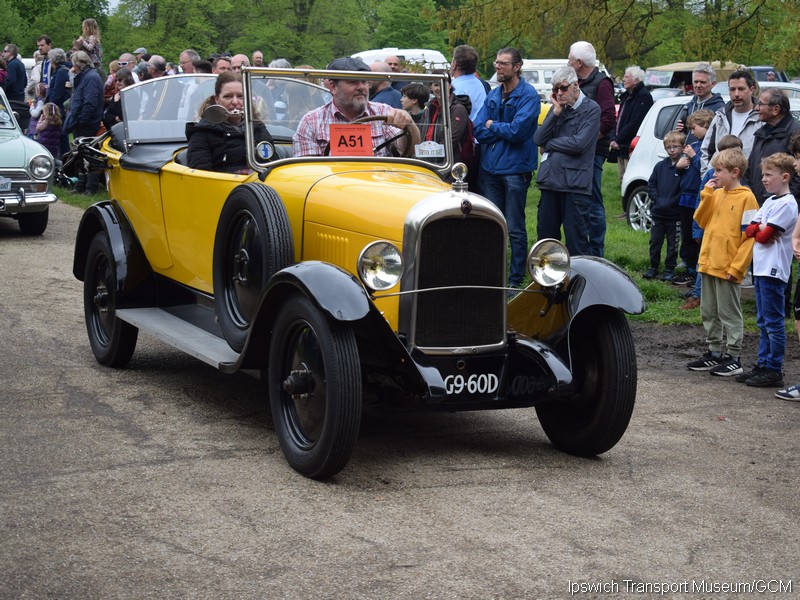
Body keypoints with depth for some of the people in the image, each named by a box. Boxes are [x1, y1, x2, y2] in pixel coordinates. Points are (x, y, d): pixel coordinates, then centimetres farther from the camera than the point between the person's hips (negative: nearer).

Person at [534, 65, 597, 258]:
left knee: (576, 239, -2)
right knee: (546, 236, 10)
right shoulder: (557, 108, 15)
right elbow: (538, 139, 5)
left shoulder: (591, 109, -3)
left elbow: (579, 143, -14)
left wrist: (549, 144, -1)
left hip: (575, 183, -6)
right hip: (550, 180, 6)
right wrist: (556, 112, -4)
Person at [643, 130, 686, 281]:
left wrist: (670, 203, -23)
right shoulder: (660, 166, 6)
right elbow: (651, 184, 7)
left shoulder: (686, 167, -10)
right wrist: (658, 199, -5)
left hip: (675, 215, -4)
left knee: (672, 244, 7)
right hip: (658, 213, 4)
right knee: (655, 242, 10)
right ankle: (653, 267, 22)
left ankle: (669, 269, 17)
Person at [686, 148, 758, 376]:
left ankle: (734, 358, 7)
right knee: (709, 312, 14)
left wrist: (736, 267, -18)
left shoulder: (746, 198, -12)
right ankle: (714, 353, 24)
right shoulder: (716, 194, 10)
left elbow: (750, 237, -14)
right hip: (708, 263, 8)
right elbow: (701, 220, 11)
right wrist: (707, 194, 0)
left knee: (729, 314, 0)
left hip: (728, 269, -8)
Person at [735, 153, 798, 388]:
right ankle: (762, 365, 20)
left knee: (774, 322, -5)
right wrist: (761, 228, -6)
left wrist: (759, 229, 3)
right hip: (760, 268, 9)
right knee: (763, 322, 14)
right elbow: (750, 230, 11)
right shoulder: (769, 202, 16)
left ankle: (774, 371, -1)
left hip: (773, 270, -9)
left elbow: (765, 235, -16)